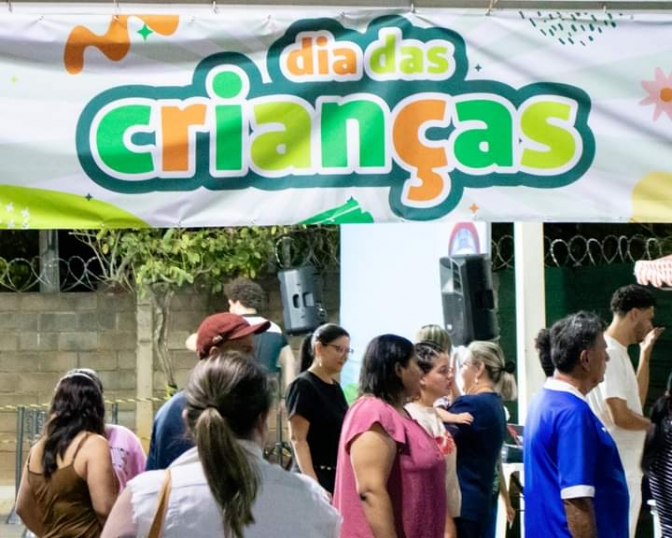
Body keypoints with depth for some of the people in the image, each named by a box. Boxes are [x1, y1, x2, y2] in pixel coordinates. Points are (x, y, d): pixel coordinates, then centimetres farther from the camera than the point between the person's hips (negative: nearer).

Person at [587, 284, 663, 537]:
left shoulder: (617, 352, 13)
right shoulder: (608, 353, -18)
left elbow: (635, 401, 20)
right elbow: (620, 416, -23)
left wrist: (645, 355, 18)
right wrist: (654, 425, -5)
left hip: (624, 470, 10)